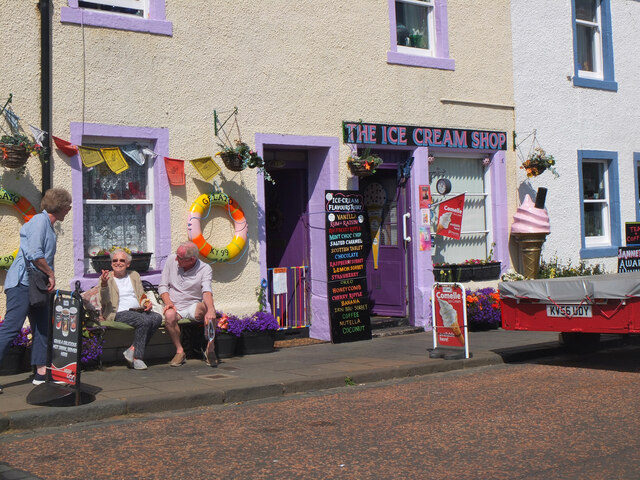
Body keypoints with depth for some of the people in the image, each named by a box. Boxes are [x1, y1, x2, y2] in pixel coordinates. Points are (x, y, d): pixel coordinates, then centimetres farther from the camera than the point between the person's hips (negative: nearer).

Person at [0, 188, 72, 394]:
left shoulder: (47, 224, 18)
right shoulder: (40, 221, -12)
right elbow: (34, 253, -23)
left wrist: (48, 277, 11)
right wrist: (51, 274, -13)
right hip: (22, 283, -11)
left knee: (43, 328, 9)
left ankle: (42, 372, 13)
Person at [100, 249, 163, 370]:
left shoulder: (134, 276, 23)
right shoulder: (106, 278, 8)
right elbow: (104, 301, -5)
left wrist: (147, 303, 0)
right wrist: (104, 284, -23)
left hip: (138, 311, 6)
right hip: (119, 313, -6)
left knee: (157, 318, -25)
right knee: (144, 320, -33)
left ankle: (133, 350, -18)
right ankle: (137, 357, -22)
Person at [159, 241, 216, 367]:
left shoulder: (205, 269, -7)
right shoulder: (171, 260, 3)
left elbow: (207, 291, -24)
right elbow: (162, 286, 7)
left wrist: (210, 310, -45)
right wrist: (168, 303, -13)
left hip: (194, 306, -1)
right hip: (174, 306, 1)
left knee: (207, 308, -34)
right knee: (169, 315, -34)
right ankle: (180, 351, -16)